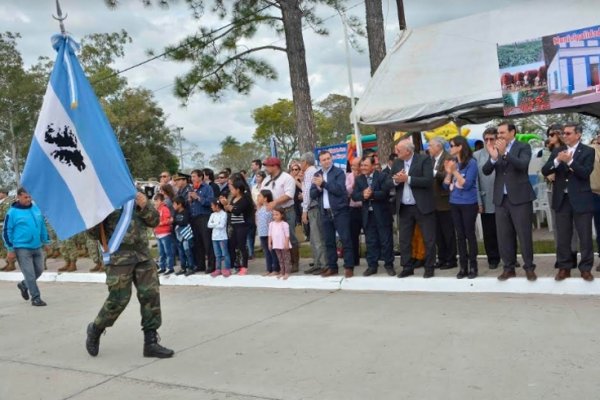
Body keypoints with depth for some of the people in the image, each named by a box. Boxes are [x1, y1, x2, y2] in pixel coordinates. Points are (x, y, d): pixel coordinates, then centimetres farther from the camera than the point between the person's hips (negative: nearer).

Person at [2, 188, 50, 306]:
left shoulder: (36, 209, 7)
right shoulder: (12, 212, -8)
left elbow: (42, 226, 17)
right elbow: (6, 231, -5)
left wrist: (46, 242, 18)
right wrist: (10, 250, -7)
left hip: (37, 247, 6)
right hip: (22, 249, -5)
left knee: (39, 270, 12)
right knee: (30, 274, -5)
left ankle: (23, 285, 37)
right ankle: (36, 298, 2)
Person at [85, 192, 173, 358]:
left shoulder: (136, 194, 13)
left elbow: (154, 221, 9)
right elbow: (94, 232, -5)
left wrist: (145, 206, -8)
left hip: (143, 254, 5)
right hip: (118, 256, -5)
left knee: (151, 295, 0)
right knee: (118, 299, -2)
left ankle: (151, 343, 9)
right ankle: (95, 330, 26)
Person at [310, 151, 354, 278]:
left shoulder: (339, 172, -3)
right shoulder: (317, 175, 13)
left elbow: (339, 190, -16)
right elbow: (312, 194, 9)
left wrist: (323, 183, -15)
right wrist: (318, 188, -11)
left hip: (340, 211, -5)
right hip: (325, 212, 5)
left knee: (345, 239, -3)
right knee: (328, 241, 8)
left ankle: (349, 267, 2)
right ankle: (332, 267, 17)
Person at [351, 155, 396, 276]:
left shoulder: (383, 176, -5)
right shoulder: (359, 179, 9)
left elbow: (385, 193, -17)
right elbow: (354, 196, -1)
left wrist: (371, 194, -24)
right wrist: (363, 195, -21)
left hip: (382, 214, -4)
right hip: (367, 215, 4)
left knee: (386, 241, 3)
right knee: (370, 242, 8)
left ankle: (389, 265, 13)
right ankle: (372, 265, 16)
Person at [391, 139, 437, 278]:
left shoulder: (424, 159, -7)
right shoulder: (397, 163, 9)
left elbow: (428, 180, -18)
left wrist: (407, 179, -21)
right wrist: (396, 181, -14)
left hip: (422, 206, -5)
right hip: (404, 208, 5)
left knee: (429, 239, 3)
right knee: (404, 239, 8)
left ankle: (429, 267, 16)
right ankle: (407, 267, 19)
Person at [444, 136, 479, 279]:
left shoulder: (471, 163, -10)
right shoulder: (452, 162, 6)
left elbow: (466, 184, -16)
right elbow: (446, 185, 7)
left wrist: (455, 171, -20)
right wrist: (448, 172, -7)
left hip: (468, 204, -5)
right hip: (454, 204, 5)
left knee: (469, 234, 2)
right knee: (460, 235, 9)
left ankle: (473, 267, 11)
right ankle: (463, 267, 16)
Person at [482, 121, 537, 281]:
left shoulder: (523, 147, -1)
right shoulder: (496, 148, 10)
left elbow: (523, 165, -19)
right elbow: (486, 171, 1)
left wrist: (504, 153, -28)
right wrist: (493, 157, -18)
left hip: (519, 197, -4)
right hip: (501, 199, 4)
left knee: (524, 235, 1)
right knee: (504, 236, 6)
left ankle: (529, 267, 11)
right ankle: (509, 268, 15)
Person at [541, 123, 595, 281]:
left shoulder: (588, 151, -1)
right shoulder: (557, 152, 9)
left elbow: (585, 173, -14)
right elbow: (544, 171, -1)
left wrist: (570, 161, -23)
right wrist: (557, 160, -16)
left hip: (581, 200, -3)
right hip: (562, 199, 3)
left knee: (585, 237, 3)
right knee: (562, 237, 7)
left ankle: (586, 268, 14)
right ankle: (564, 267, 16)